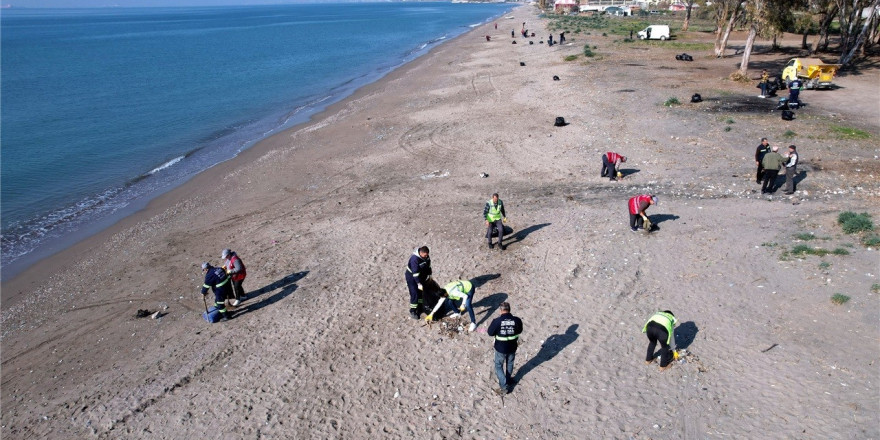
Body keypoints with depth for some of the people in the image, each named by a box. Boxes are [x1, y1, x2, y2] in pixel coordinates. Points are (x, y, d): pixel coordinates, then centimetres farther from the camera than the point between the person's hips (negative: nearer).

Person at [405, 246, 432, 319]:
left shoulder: (426, 256, -11)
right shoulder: (414, 258, -34)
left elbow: (428, 264, 7)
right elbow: (415, 272, -33)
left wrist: (429, 274, 12)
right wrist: (419, 283, -31)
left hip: (421, 275, 7)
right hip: (412, 276, -7)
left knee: (421, 292, 14)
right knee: (414, 294, -8)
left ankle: (419, 307, 32)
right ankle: (412, 311, 5)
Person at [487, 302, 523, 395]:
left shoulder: (497, 321, -25)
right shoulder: (517, 320, -18)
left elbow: (490, 333, -11)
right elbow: (519, 331, 1)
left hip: (500, 349, -3)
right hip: (512, 348, 3)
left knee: (498, 366, 17)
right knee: (509, 364, 27)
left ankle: (504, 387, 15)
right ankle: (507, 380, 48)